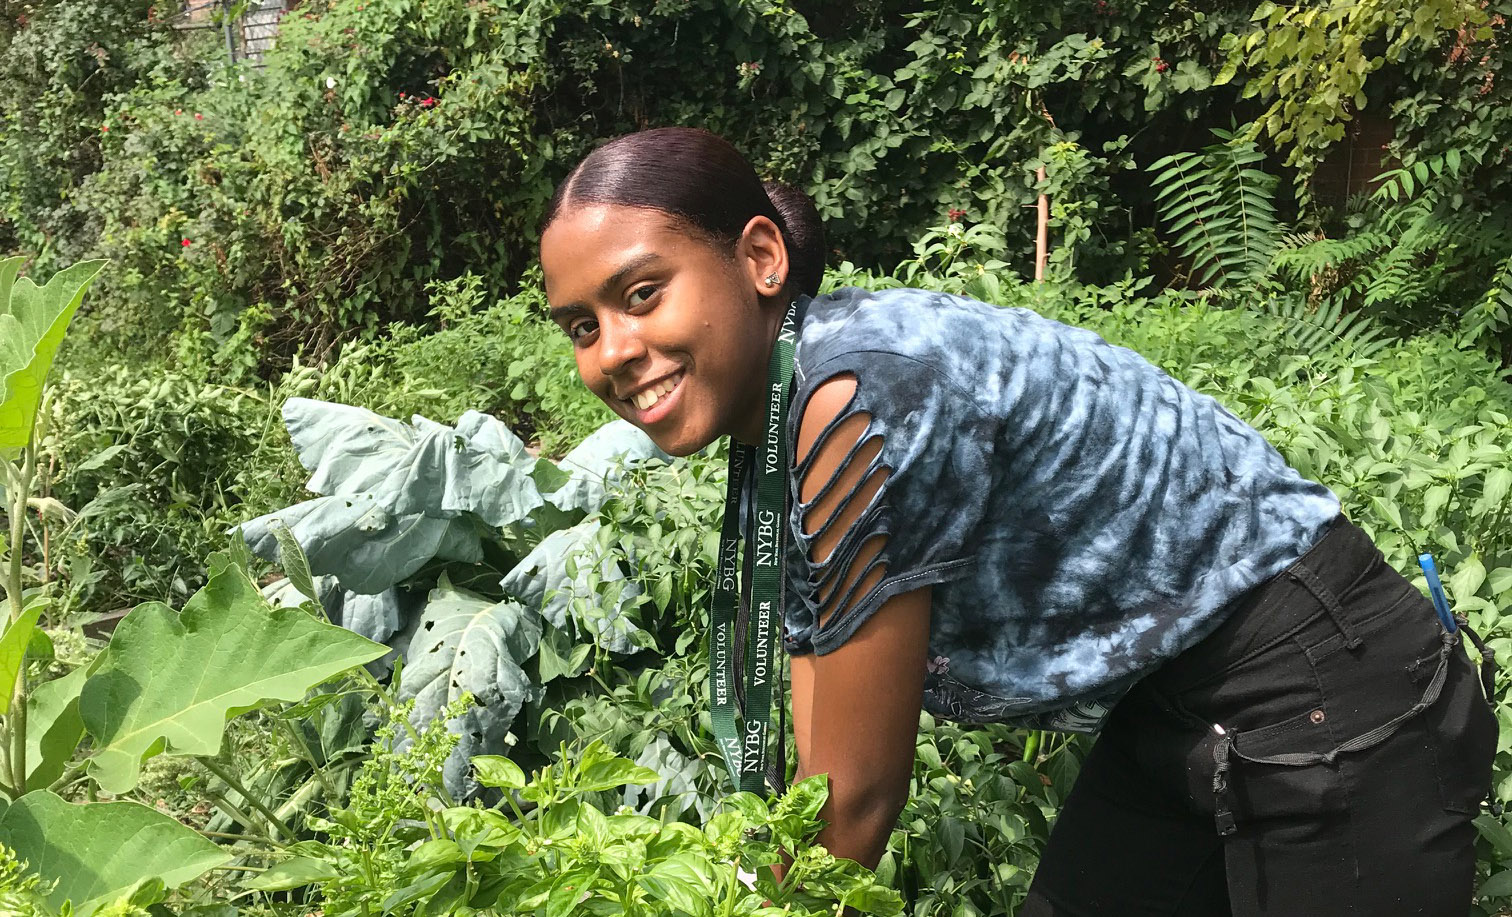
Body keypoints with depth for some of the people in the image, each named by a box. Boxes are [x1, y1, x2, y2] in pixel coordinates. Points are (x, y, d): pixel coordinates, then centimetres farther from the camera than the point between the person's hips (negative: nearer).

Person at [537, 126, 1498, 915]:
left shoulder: (859, 392, -29)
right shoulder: (775, 420, 0)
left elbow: (861, 794, -20)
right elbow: (820, 776, 4)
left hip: (1327, 696, -8)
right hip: (1177, 712, 8)